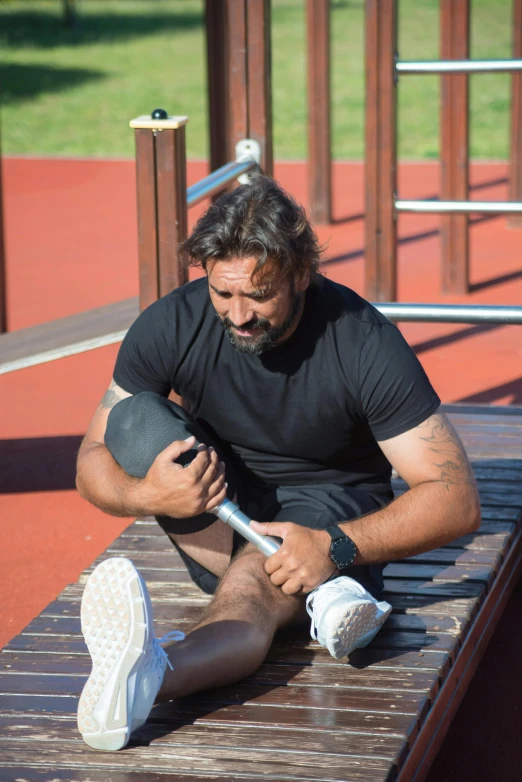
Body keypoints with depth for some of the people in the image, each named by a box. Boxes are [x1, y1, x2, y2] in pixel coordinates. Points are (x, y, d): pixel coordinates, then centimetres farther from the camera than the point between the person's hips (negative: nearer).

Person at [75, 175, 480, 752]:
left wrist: (336, 548, -35)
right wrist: (146, 494, -33)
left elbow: (458, 499, -21)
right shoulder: (170, 325, -14)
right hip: (217, 526, 5)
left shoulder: (365, 343, -21)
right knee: (136, 420, -22)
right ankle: (318, 594, -29)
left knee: (252, 581, -36)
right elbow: (92, 461, -8)